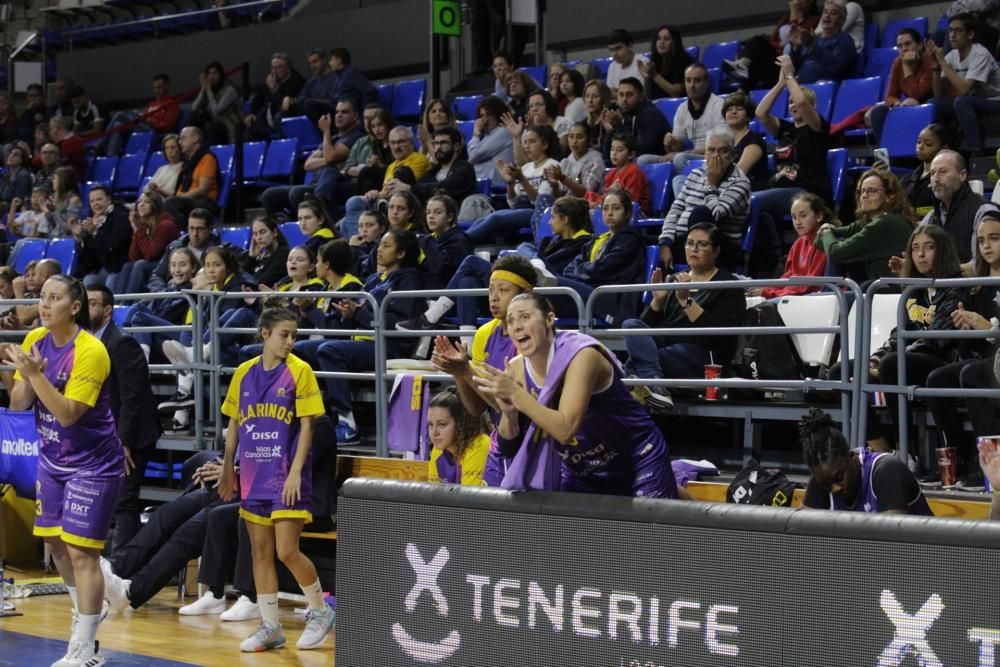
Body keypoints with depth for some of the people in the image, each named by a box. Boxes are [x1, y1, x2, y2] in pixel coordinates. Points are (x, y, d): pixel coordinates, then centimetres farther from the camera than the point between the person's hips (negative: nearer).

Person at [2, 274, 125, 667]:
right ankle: (85, 610, 37)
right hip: (52, 459, 7)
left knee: (81, 552, -9)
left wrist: (35, 374, -32)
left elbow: (68, 413, -26)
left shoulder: (90, 352, -21)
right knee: (55, 544, 15)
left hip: (92, 465, -7)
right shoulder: (35, 340, 0)